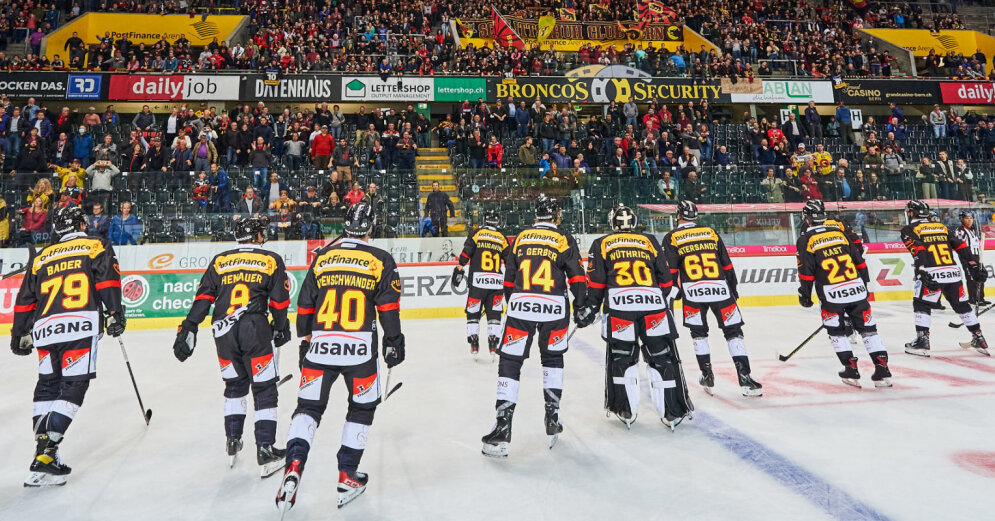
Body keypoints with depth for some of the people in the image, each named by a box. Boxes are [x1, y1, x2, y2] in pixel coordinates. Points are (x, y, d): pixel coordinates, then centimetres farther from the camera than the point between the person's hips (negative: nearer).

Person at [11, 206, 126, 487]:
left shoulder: (42, 257, 24)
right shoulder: (96, 245, 11)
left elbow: (25, 299, 22)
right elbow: (107, 278, -6)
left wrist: (20, 335, 29)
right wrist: (114, 313, -8)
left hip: (45, 329, 5)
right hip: (80, 326, -5)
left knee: (46, 387, 17)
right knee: (72, 388, -4)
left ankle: (42, 445, 13)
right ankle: (45, 453, -11)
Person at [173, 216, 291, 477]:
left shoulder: (219, 261, 15)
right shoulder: (271, 260, 7)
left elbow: (203, 298, 7)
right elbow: (279, 301, 6)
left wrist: (188, 329, 8)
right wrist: (280, 328, 20)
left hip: (223, 332, 4)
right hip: (255, 329, -4)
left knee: (235, 385, 22)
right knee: (264, 390, 4)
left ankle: (233, 442, 26)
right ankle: (265, 451, 2)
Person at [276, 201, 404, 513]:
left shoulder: (322, 256, 8)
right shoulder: (381, 260, -1)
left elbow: (304, 306, 12)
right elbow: (388, 309, -3)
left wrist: (305, 341, 23)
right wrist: (394, 343, 8)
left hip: (320, 347, 2)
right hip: (360, 350, -2)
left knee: (308, 406, 14)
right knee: (362, 408, 16)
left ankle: (294, 465, -4)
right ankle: (347, 476, 20)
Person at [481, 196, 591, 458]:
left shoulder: (521, 237, 13)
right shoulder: (564, 240, 5)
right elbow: (576, 277, -1)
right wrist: (580, 309, 7)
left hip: (520, 306, 1)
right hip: (554, 308, 0)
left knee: (510, 363, 4)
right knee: (552, 358, 21)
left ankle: (502, 428, -2)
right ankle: (552, 421, 23)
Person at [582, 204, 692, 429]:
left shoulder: (601, 244, 15)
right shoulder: (650, 241, 20)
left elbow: (596, 281, 6)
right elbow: (666, 279, 18)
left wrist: (591, 307, 16)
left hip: (618, 304, -1)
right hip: (654, 305, 1)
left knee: (621, 357, 14)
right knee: (663, 358, 10)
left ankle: (626, 411, 19)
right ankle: (673, 412, 14)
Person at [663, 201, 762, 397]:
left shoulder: (672, 238, 4)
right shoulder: (711, 232, 12)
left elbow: (670, 270, -2)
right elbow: (727, 264, 13)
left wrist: (674, 290, 9)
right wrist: (733, 287, 22)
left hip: (692, 292, -1)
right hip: (720, 289, 1)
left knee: (699, 333, 17)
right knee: (733, 331, 7)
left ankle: (707, 376, 18)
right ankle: (745, 378, 1)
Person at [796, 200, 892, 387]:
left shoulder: (806, 239, -3)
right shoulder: (841, 228, 9)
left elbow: (806, 272, -4)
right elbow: (859, 257, 12)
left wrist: (804, 294, 9)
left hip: (831, 294, -3)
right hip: (857, 288, 3)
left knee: (836, 331, 15)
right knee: (867, 328, 12)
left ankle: (851, 369, 12)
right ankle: (882, 369, 10)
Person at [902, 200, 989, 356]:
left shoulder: (909, 229, 3)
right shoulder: (941, 226, 21)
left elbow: (917, 249, -13)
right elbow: (961, 245, 16)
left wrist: (921, 270, -22)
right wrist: (973, 265, 18)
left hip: (932, 274, -6)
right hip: (953, 273, 6)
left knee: (921, 305, 4)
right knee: (962, 305, 18)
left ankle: (922, 341, -4)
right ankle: (979, 339, 25)